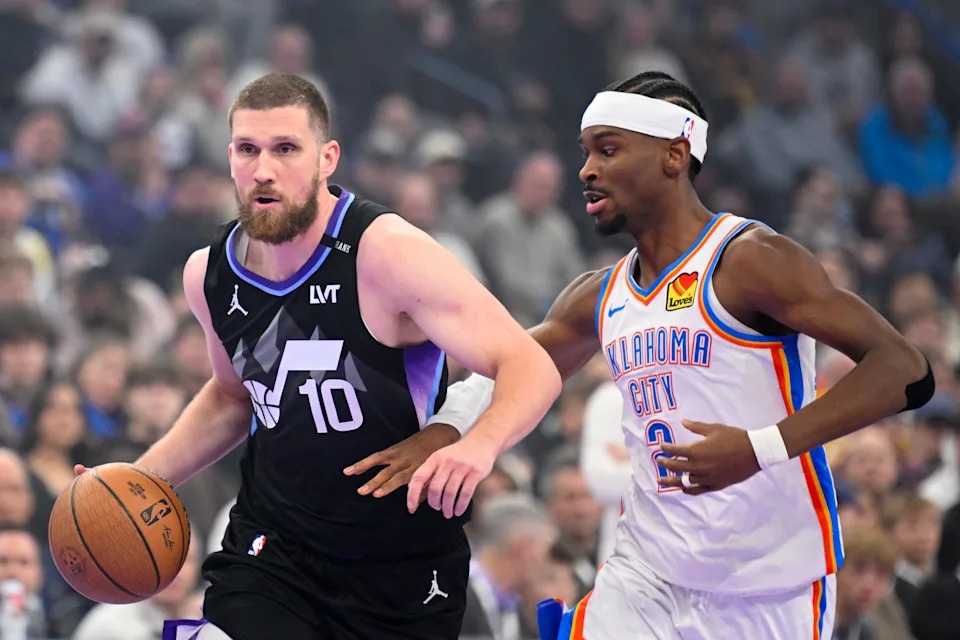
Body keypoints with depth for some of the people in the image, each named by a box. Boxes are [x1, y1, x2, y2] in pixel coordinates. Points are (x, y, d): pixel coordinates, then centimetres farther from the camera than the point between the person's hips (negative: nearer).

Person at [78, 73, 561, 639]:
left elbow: (533, 369, -24)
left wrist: (479, 445, -45)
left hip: (407, 566, -3)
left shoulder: (388, 253, -20)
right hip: (272, 546, 3)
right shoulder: (210, 274, -1)